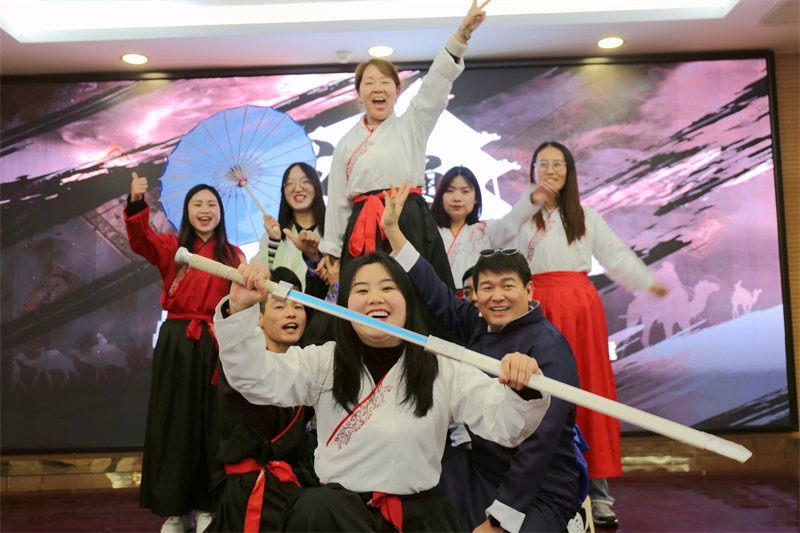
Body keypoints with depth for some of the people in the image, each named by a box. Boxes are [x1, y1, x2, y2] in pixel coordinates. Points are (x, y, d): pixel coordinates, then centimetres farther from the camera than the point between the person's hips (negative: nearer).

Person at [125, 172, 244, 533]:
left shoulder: (234, 256, 8)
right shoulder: (171, 247, 5)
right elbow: (141, 241, -16)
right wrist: (137, 204, -33)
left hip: (215, 345, 0)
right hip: (176, 342, 0)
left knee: (211, 424, 6)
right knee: (175, 421, 6)